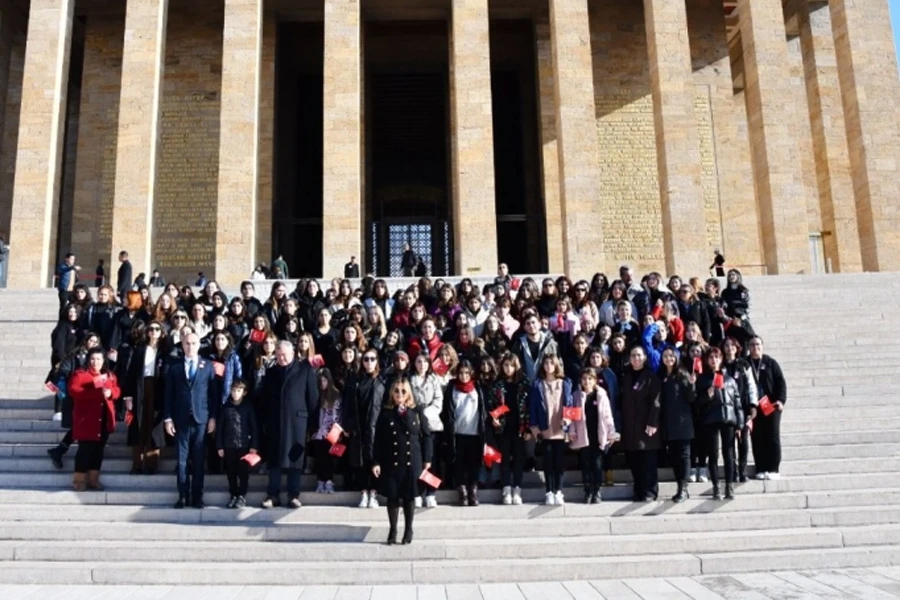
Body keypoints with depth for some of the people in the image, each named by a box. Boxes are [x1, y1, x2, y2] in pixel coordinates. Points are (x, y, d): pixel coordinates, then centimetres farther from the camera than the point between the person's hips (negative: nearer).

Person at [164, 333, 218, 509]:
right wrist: (167, 418, -1)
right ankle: (183, 496, 9)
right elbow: (169, 395, 5)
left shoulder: (208, 366, 5)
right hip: (181, 419, 1)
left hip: (201, 418, -1)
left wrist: (213, 417, -2)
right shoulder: (174, 367, 7)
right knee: (182, 459, 3)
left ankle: (197, 496, 8)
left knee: (198, 459, 3)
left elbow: (213, 393, 3)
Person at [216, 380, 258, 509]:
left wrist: (254, 445, -6)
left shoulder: (248, 407, 0)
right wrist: (219, 446, 1)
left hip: (244, 446, -2)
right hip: (228, 446, 2)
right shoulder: (226, 407, 4)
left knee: (243, 472, 2)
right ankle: (233, 495, 19)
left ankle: (242, 496, 12)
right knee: (231, 473, 8)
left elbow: (254, 427, -1)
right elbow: (220, 428, 5)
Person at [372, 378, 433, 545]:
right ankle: (392, 530, 18)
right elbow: (378, 440, 0)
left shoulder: (417, 413, 2)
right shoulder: (385, 414, 1)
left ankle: (408, 531, 20)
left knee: (409, 497, 6)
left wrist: (427, 459, 1)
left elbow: (426, 436, 4)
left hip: (412, 462, 0)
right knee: (392, 497, 5)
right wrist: (376, 462, -4)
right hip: (391, 462, 0)